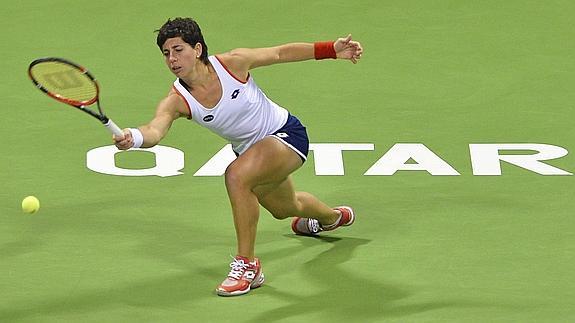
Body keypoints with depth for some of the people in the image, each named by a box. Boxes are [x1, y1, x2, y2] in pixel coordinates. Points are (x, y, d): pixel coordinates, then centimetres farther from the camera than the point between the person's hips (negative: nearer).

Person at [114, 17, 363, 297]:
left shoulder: (232, 62, -27)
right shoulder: (176, 101, -22)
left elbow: (280, 53, -12)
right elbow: (155, 130, -42)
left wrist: (332, 49, -15)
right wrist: (134, 137, -66)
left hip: (286, 134, -6)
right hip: (249, 148, 6)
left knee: (236, 175, -34)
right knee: (285, 208, 32)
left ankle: (247, 265, -24)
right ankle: (332, 217, 69)